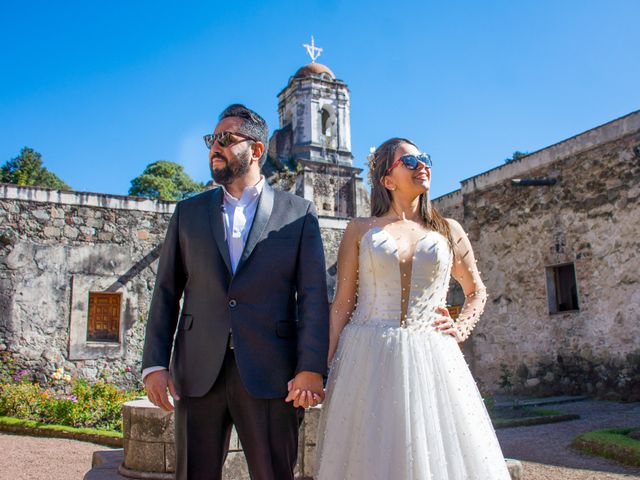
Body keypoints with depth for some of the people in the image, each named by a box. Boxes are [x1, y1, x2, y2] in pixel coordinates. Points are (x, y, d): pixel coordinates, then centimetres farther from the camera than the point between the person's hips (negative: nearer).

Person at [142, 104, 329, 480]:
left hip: (269, 374, -2)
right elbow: (166, 293, 10)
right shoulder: (189, 212, 12)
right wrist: (154, 364, 1)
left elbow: (314, 295, -2)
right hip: (198, 374, 3)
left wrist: (311, 368, -12)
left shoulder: (298, 213, 5)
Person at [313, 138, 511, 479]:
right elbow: (342, 303, 4)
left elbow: (477, 291, 24)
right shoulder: (360, 230, 7)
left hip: (432, 360, 2)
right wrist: (330, 367, -1)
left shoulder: (448, 230, 11)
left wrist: (461, 329, 6)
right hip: (368, 361, -1)